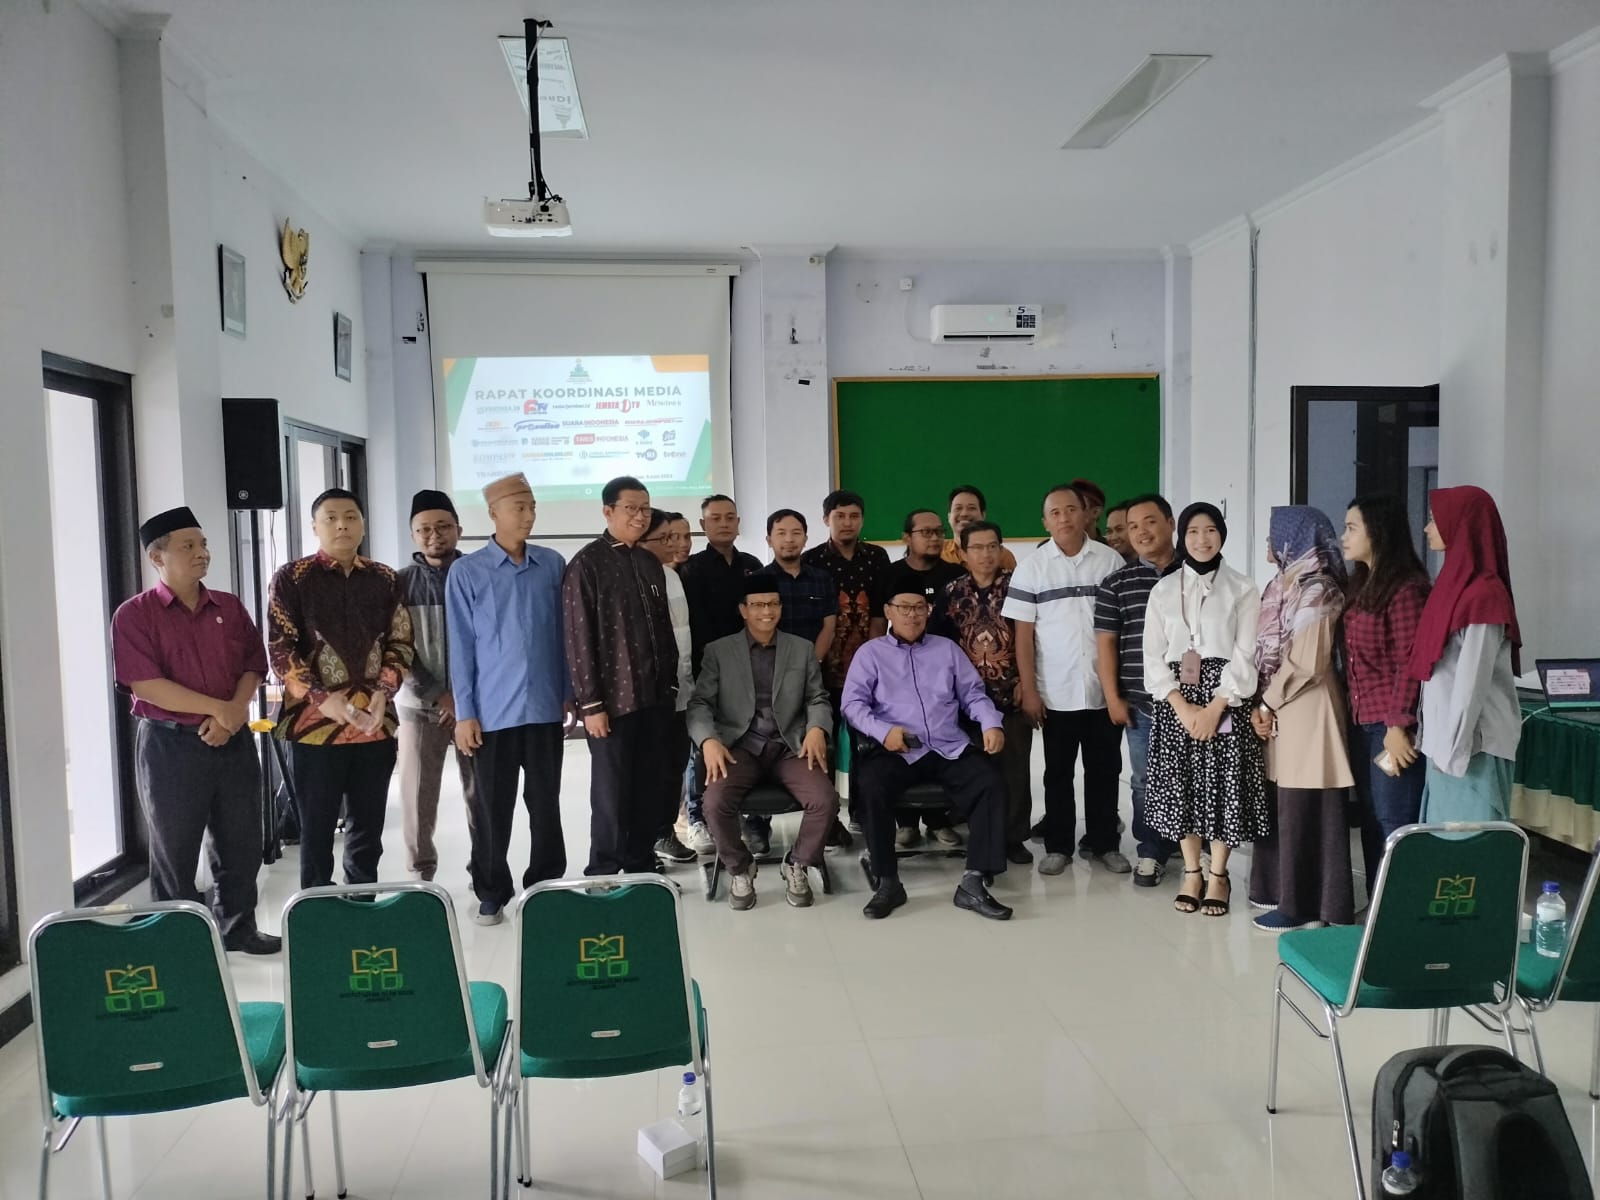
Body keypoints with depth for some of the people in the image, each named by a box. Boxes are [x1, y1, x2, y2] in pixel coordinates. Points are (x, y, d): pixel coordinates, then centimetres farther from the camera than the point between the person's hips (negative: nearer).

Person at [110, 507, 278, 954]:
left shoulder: (230, 608, 9)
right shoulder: (134, 614, -6)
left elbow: (253, 666, 5)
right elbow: (147, 684, -15)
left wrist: (235, 713, -13)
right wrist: (218, 708, -16)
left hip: (234, 742, 4)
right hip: (171, 745, -4)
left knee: (241, 843, 12)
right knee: (175, 850, 7)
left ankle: (238, 927, 28)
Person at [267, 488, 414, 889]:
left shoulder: (385, 579, 8)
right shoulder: (292, 578, -2)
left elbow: (401, 643, 9)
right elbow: (280, 649, -6)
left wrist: (383, 693, -7)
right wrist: (323, 700, -15)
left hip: (375, 723, 3)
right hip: (315, 722, -3)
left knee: (368, 829, 12)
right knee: (317, 830, 6)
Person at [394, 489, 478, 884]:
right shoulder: (400, 583, 4)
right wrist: (437, 696, -9)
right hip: (419, 706, 1)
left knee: (481, 794, 3)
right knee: (418, 797, 3)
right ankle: (420, 875, 17)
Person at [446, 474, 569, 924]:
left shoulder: (553, 565, 4)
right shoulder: (466, 572, -3)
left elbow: (564, 633, 9)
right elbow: (461, 646, -2)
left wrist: (569, 694, 8)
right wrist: (464, 712, -4)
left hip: (545, 709, 2)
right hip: (492, 712, -2)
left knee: (546, 805, 11)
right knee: (492, 809, 7)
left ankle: (546, 887, 25)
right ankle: (491, 893, 22)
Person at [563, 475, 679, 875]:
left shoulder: (650, 562, 12)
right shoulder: (587, 564, -7)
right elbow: (578, 639, -10)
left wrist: (671, 684, 12)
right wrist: (591, 704, -13)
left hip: (655, 696, 5)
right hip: (613, 699, -5)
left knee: (649, 787, 10)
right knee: (612, 790, 3)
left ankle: (642, 864, 23)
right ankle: (604, 873, 16)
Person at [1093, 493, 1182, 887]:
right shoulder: (1117, 583, 5)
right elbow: (1105, 643, 5)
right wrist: (1113, 698, 0)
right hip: (1141, 702, 1)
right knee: (1147, 781, 7)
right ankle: (1152, 852, 20)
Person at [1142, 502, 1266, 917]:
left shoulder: (1242, 588, 1)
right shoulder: (1163, 589, 7)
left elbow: (1245, 655, -4)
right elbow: (1153, 656, 2)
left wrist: (1215, 707, -14)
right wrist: (1183, 707, -10)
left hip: (1226, 699, -2)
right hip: (1175, 701, 2)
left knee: (1224, 783, -1)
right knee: (1180, 783, 4)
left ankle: (1218, 875, 14)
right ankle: (1191, 871, 18)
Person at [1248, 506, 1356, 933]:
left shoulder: (1317, 592, -13)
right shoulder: (1284, 586, 13)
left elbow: (1306, 665, -17)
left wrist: (1266, 705, -10)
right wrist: (1261, 706, 3)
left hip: (1306, 711, -8)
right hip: (1281, 710, 8)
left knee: (1304, 811, -1)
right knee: (1284, 808, 14)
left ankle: (1305, 906, 7)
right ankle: (1284, 890, 25)